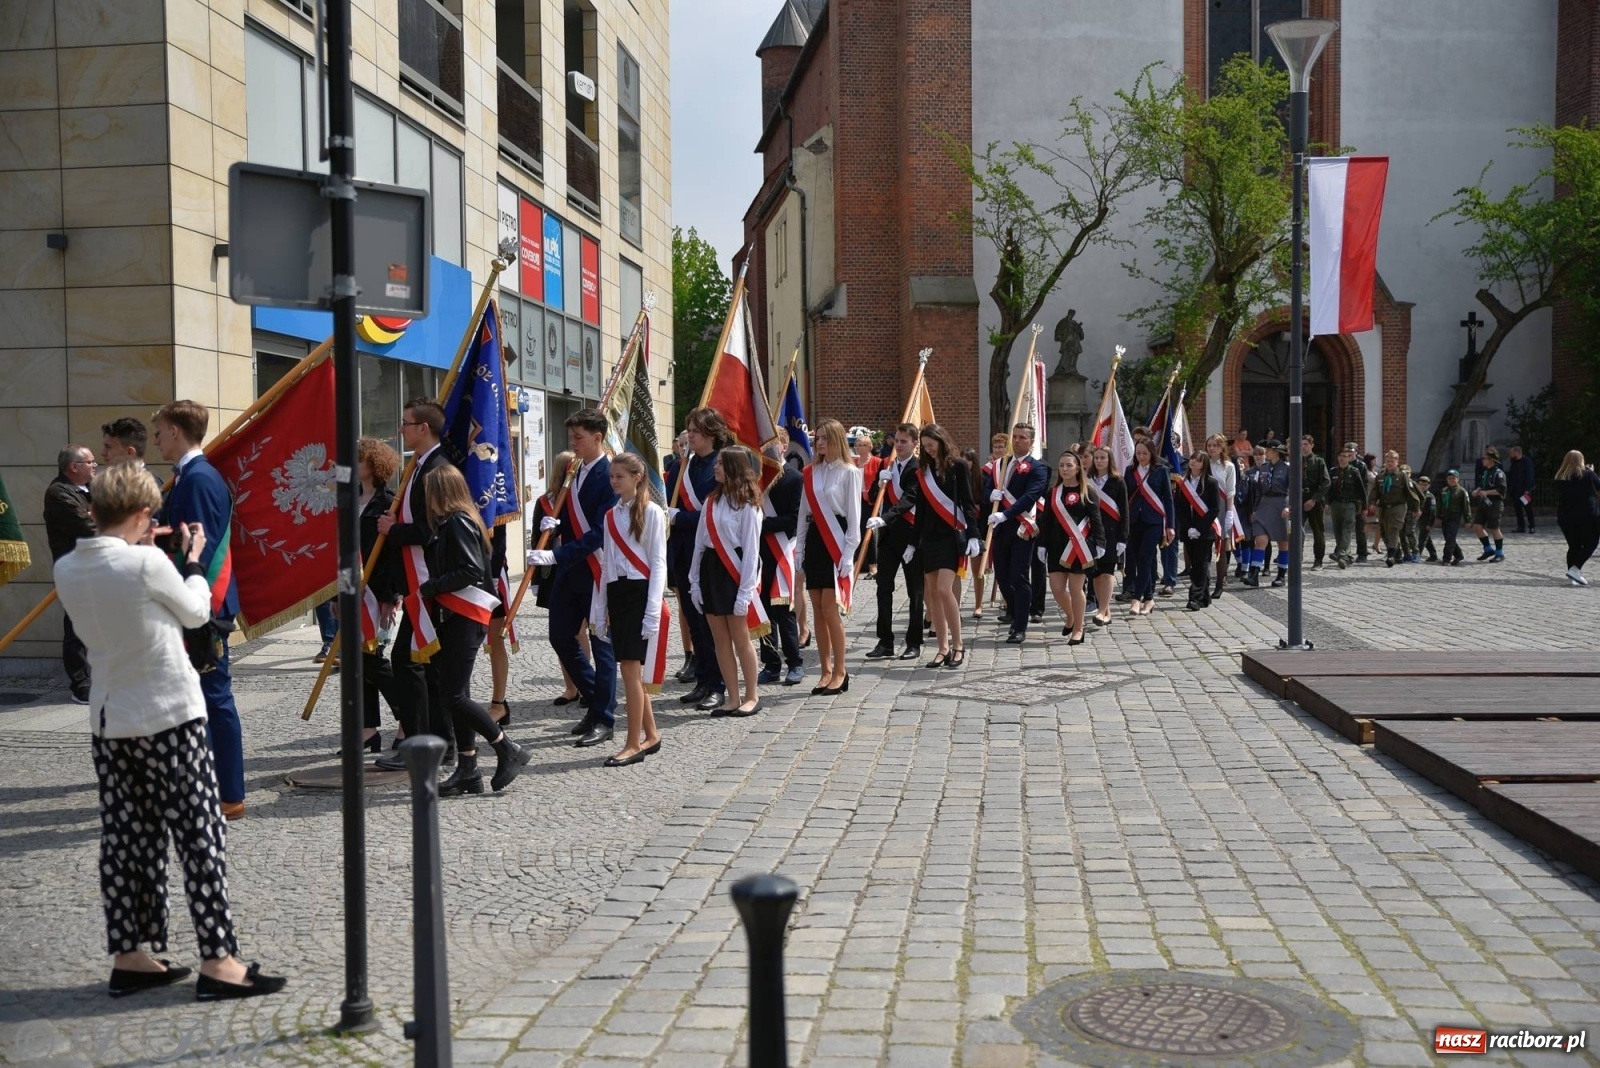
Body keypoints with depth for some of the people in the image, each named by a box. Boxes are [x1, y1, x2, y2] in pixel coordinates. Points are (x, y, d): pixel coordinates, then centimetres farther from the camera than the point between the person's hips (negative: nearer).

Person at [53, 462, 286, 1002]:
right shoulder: (147, 563, -17)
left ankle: (127, 957, 19)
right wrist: (193, 559, 12)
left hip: (108, 724, 6)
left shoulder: (66, 570, 0)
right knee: (201, 837, 0)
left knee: (125, 839, 13)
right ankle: (217, 961, 2)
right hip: (169, 719, -6)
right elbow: (196, 612, -2)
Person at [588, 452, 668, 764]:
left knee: (631, 668, -10)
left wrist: (653, 611, -14)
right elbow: (605, 564, 14)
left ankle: (634, 743, -3)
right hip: (616, 593, 6)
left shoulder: (651, 512, -5)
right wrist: (600, 611, 11)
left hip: (641, 592, -6)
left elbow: (658, 563, -8)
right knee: (630, 669, 9)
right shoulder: (611, 515, 13)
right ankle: (651, 735, 21)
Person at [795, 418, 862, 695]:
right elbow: (804, 512, 14)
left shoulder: (849, 473, -5)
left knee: (829, 608, -9)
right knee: (817, 610, 6)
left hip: (836, 542, -6)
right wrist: (799, 548, 10)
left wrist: (849, 552, -13)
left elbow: (854, 515, -7)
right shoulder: (811, 472, 11)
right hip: (814, 540, 6)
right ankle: (825, 670, 12)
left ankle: (839, 672, 1)